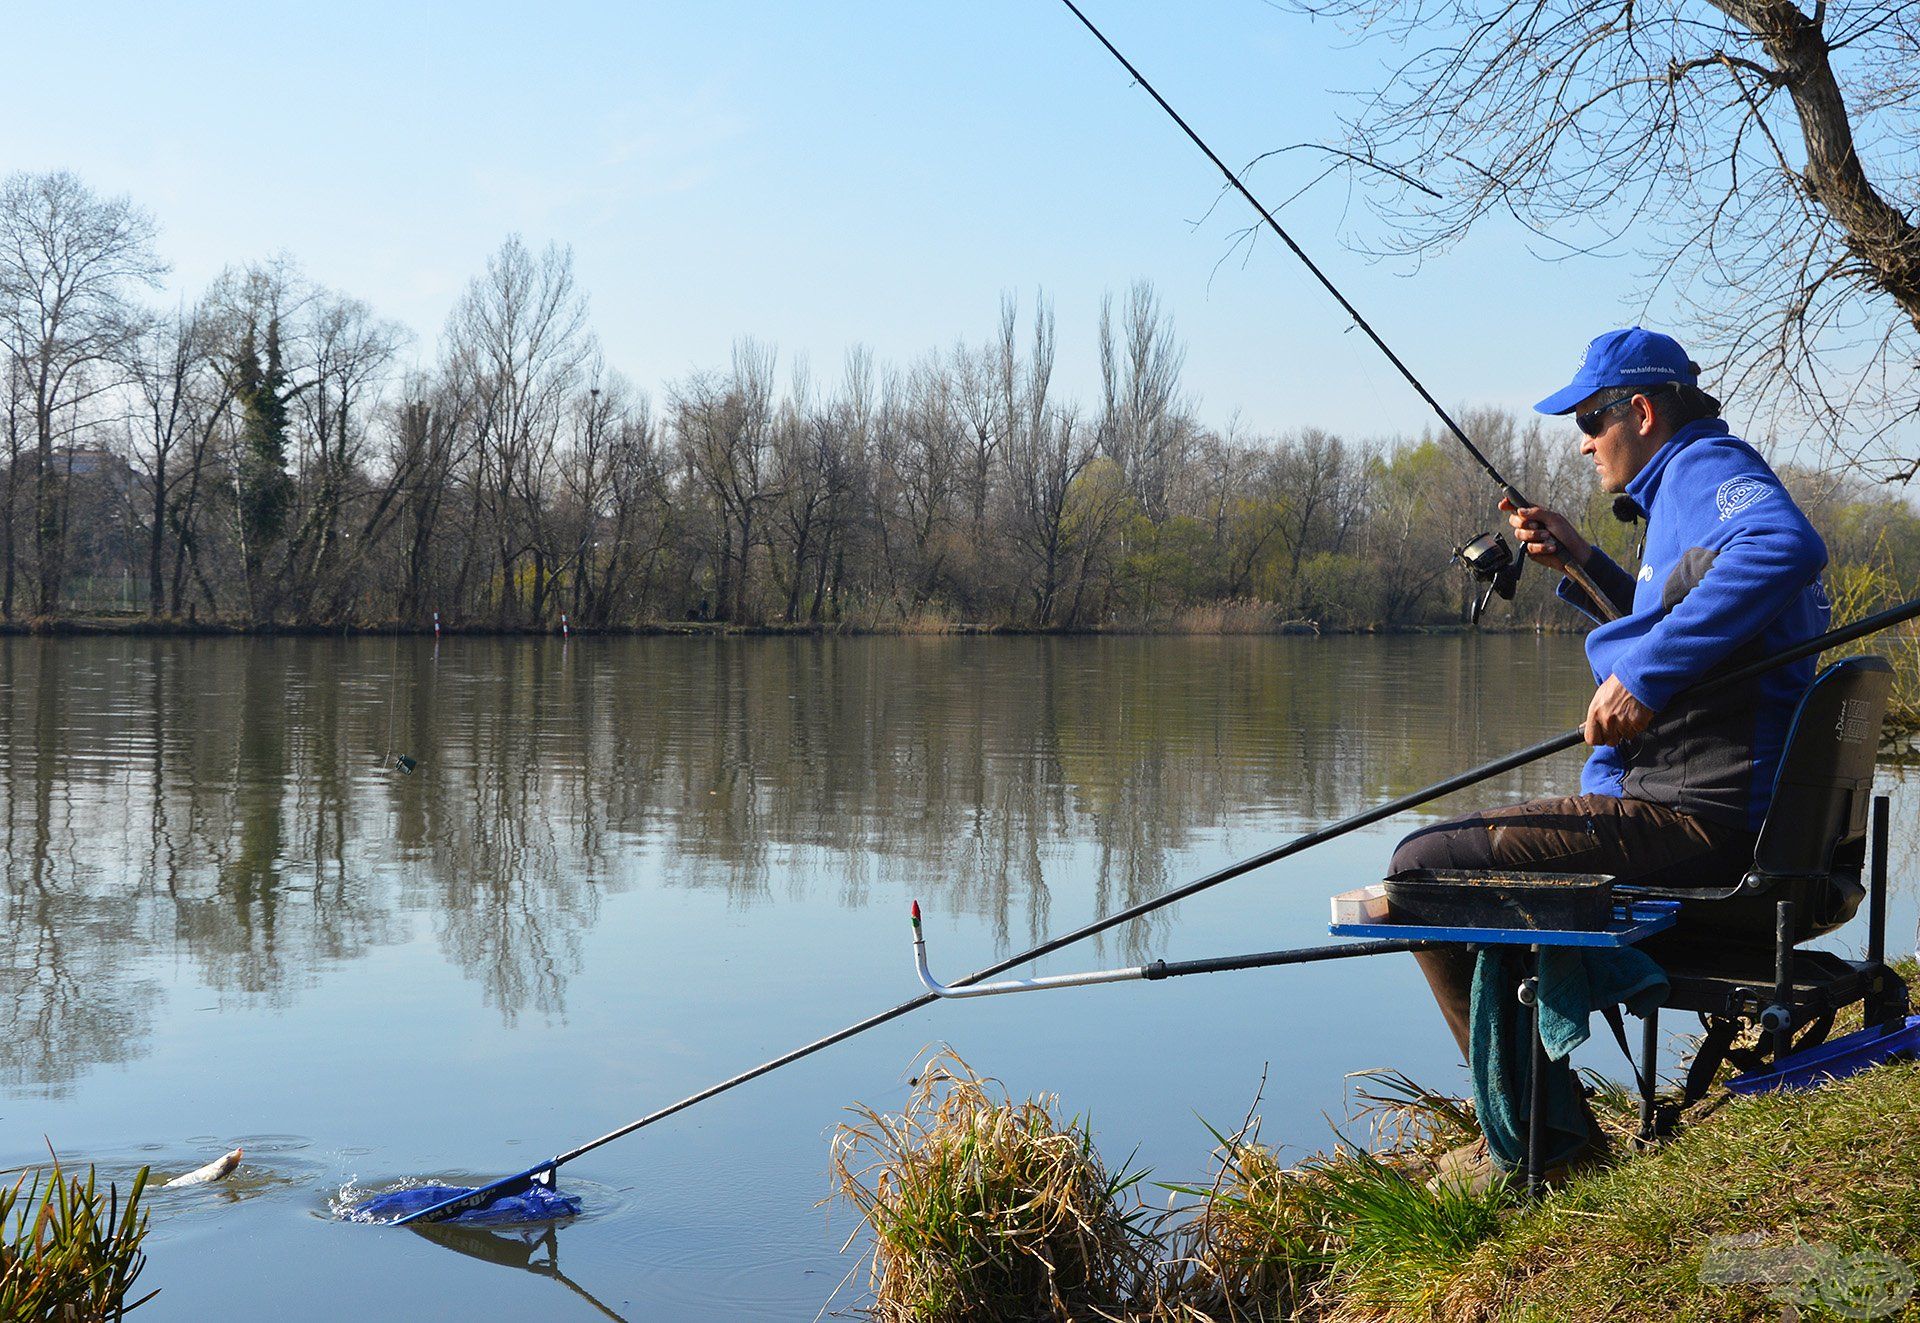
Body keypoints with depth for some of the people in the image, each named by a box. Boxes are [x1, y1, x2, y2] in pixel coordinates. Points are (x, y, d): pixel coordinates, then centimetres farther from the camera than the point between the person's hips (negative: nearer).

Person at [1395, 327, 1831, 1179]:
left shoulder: (1709, 469, -11)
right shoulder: (1689, 485, 21)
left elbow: (1786, 549, -35)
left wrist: (1643, 676, -34)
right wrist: (1584, 565, 21)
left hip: (1688, 815, -11)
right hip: (1712, 811, 11)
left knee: (1423, 866, -12)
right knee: (1469, 855, 25)